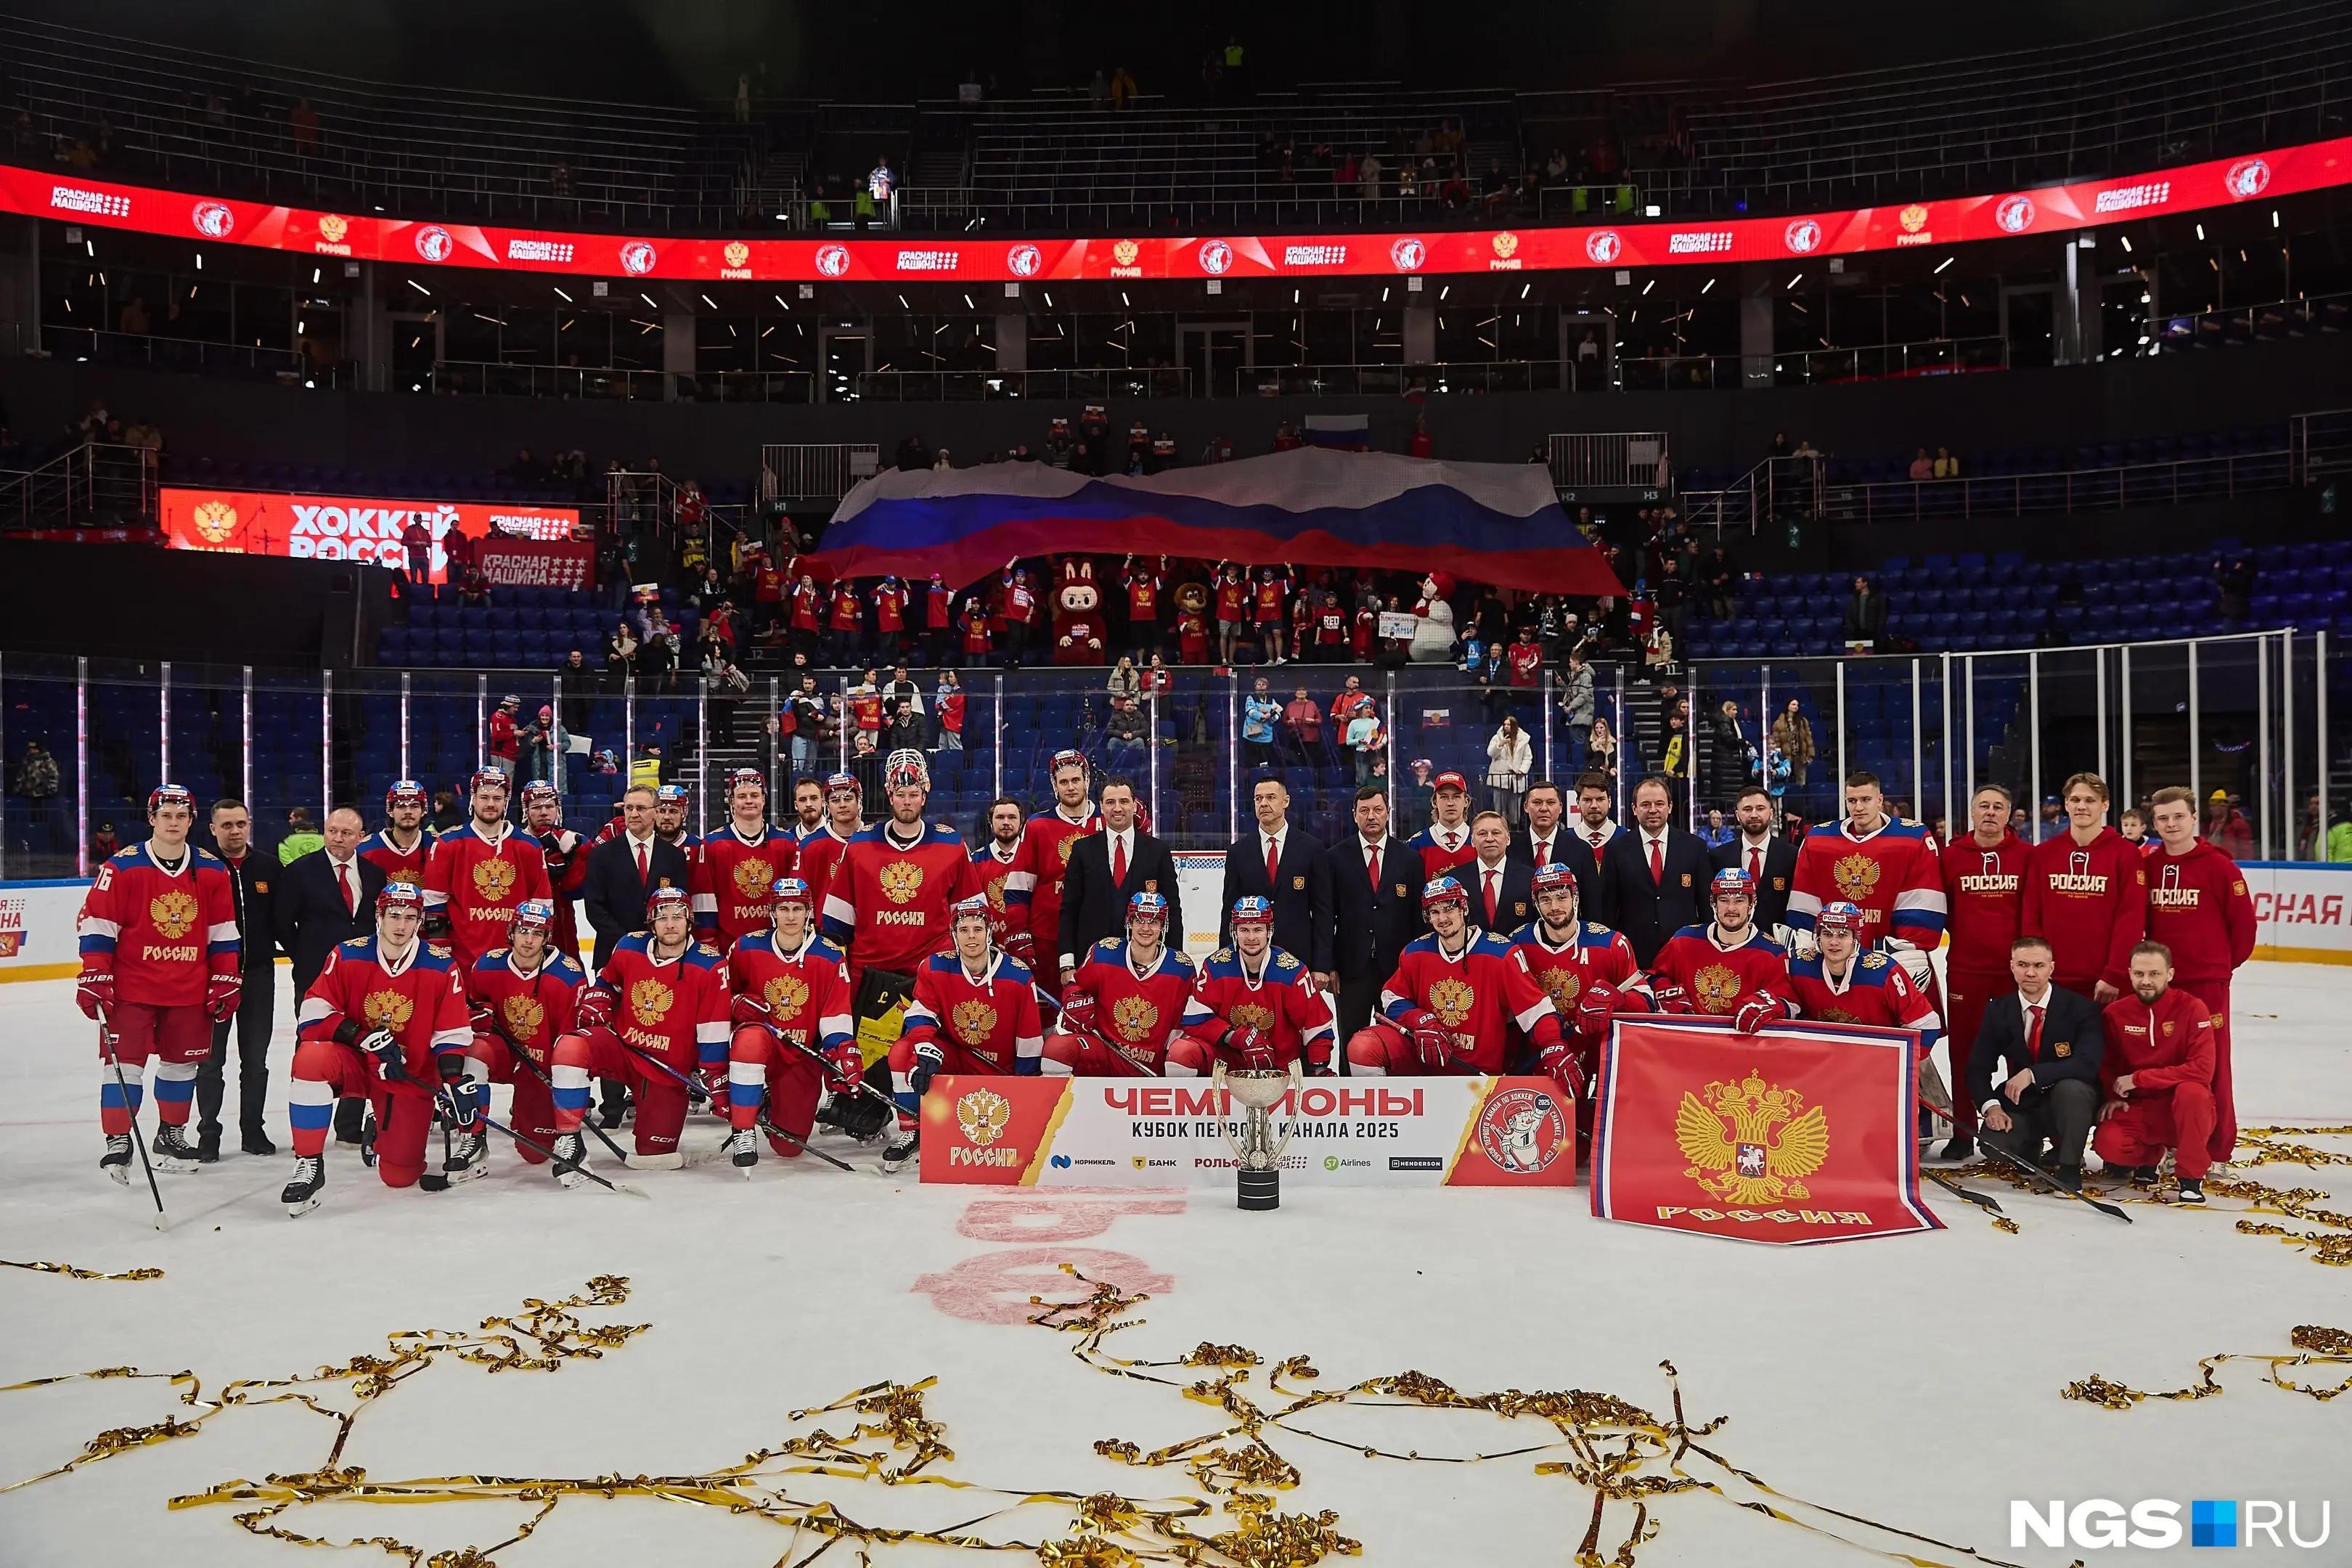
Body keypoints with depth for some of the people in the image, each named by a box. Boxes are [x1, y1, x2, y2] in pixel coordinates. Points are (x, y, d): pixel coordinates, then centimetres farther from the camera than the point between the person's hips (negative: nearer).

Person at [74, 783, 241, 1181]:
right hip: (131, 986, -3)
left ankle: (171, 1135, 27)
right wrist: (95, 978, -11)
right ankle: (118, 1141, 6)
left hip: (191, 989, 3)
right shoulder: (122, 867, -7)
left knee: (183, 1060, 12)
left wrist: (226, 980, 5)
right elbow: (97, 925, -6)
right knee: (124, 1061, -3)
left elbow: (224, 931, 8)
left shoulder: (212, 870, 3)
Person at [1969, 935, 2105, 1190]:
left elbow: (2088, 1063, -25)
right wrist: (1991, 1106, -20)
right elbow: (1978, 1069, -1)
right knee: (1992, 1142, -25)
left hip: (2071, 1100, -2)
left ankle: (2069, 1167, -15)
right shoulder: (1998, 1012, 0)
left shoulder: (2081, 1008, -10)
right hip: (2021, 1104, 3)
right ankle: (2032, 1150, 13)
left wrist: (2033, 1074, -36)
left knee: (2070, 1087, -37)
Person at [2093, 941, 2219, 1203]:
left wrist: (2138, 1078, -19)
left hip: (2185, 1110, -2)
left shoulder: (2192, 1008, -11)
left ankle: (2191, 1176, -16)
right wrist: (2112, 1096, -5)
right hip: (2137, 1109, 2)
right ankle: (2150, 1155, 11)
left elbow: (2201, 1071, -21)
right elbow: (2106, 1064, 14)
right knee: (2107, 1143, -27)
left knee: (2192, 1091, -37)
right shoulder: (2115, 1012, 0)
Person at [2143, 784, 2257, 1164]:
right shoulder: (2146, 867, 5)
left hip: (2207, 982, -4)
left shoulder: (2220, 867, -7)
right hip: (2158, 980, 4)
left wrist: (2224, 963, 6)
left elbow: (2244, 922, -2)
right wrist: (2144, 965, 8)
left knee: (2211, 1066, 0)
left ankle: (2218, 1150, 10)